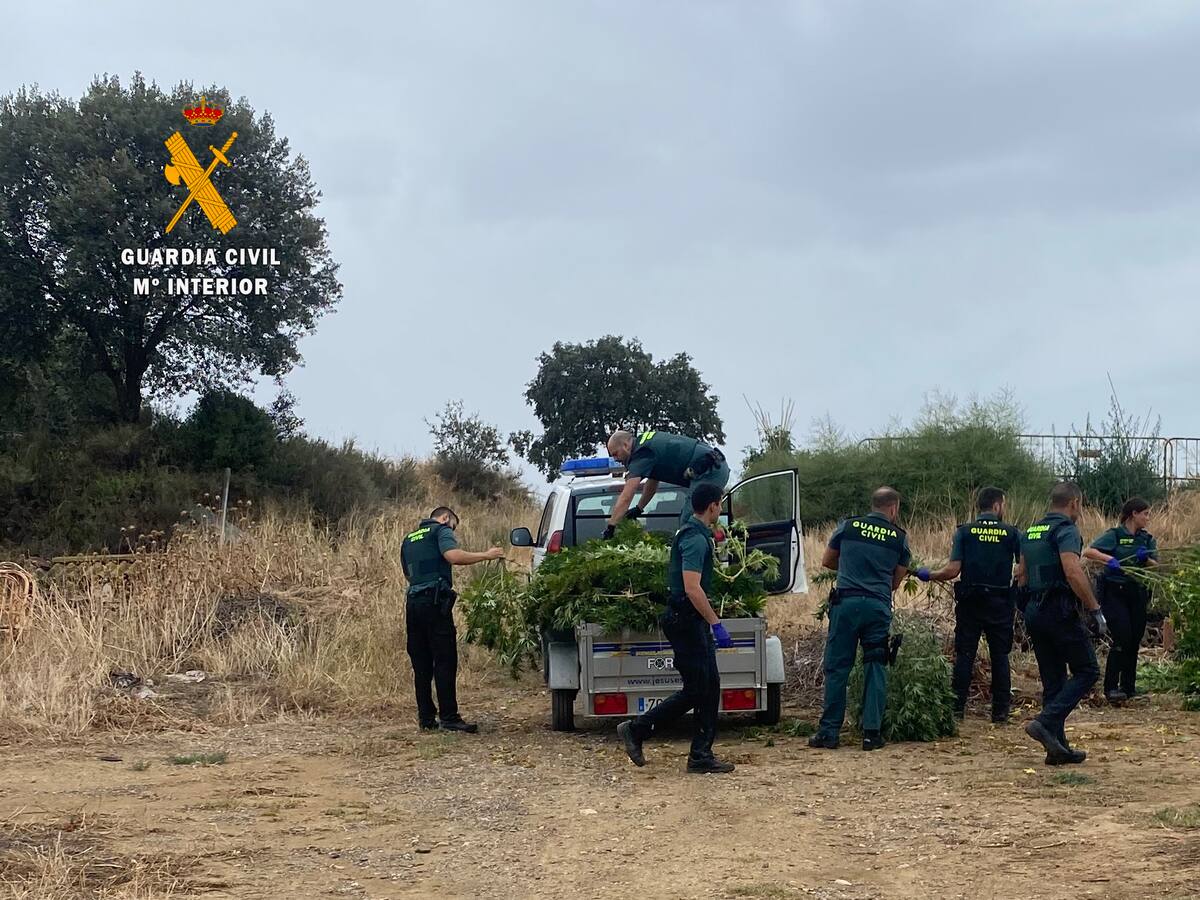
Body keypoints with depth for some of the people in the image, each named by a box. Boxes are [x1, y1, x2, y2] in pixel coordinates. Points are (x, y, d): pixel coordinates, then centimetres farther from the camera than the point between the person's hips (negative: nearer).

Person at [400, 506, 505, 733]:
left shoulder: (409, 540, 25)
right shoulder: (441, 530, 2)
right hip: (435, 603, -7)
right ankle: (449, 718, -10)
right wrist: (486, 555, -11)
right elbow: (453, 555, -16)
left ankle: (426, 717, 10)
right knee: (445, 662, -7)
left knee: (421, 665, 9)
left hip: (413, 602, 7)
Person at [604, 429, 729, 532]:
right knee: (685, 518, 15)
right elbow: (652, 483, 32)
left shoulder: (641, 455, -10)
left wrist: (610, 527, -13)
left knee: (688, 522, -10)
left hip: (709, 472, -10)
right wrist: (638, 509, 32)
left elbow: (626, 498, -14)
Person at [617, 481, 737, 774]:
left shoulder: (694, 534, 15)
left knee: (709, 687, 8)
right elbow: (692, 588, -26)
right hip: (686, 621, -10)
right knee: (695, 690, -6)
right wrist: (716, 624, -24)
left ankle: (702, 756, 9)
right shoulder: (696, 539, -18)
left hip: (693, 622, 10)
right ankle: (637, 729, 3)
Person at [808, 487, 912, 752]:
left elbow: (827, 561, 18)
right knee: (876, 668, 8)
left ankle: (829, 732, 5)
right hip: (879, 606, 0)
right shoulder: (899, 538, 6)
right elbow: (896, 582, 12)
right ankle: (871, 733, 7)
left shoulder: (848, 527, 6)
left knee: (837, 667, 4)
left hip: (846, 602, 0)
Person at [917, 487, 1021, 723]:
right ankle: (1000, 710, 8)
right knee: (1000, 656, 7)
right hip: (1000, 604, 0)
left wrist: (929, 576, 7)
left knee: (964, 655, 6)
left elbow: (953, 570, -8)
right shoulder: (1012, 533, -1)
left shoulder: (964, 532, -2)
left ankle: (958, 707, 5)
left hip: (969, 603, 0)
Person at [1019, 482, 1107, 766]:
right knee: (1087, 671, 0)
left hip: (1034, 611, 9)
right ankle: (1046, 722, -14)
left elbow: (1022, 576, 19)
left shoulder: (1031, 532, 16)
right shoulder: (1066, 530, -10)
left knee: (1053, 681, 12)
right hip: (1060, 611, -9)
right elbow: (1073, 573, -22)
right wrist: (1095, 610, -18)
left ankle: (1058, 747, 12)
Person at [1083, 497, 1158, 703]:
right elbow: (1088, 552, -18)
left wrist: (1145, 559, -14)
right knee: (1122, 639, -15)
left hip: (1137, 594, 6)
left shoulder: (1147, 539, 11)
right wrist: (1109, 559, -34)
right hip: (1114, 592, -6)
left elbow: (1157, 568, 6)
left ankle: (1128, 686, 19)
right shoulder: (1114, 535, -5)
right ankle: (1111, 687, -8)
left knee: (1134, 641, 7)